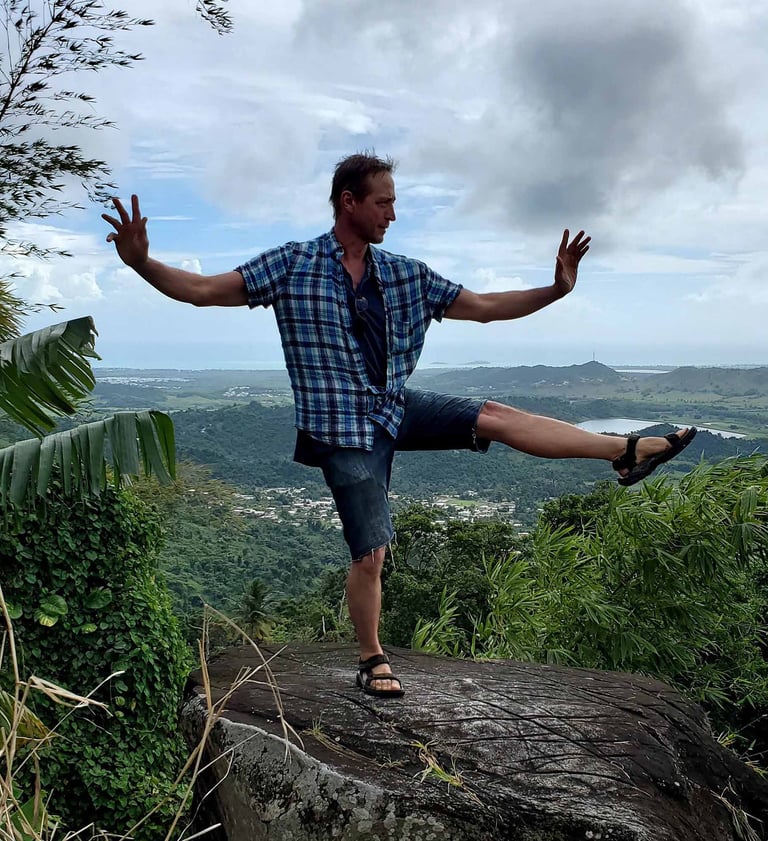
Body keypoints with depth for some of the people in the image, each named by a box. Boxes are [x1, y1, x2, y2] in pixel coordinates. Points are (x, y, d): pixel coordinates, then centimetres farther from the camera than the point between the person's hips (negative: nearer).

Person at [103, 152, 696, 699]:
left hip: (399, 408, 4)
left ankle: (628, 451, -3)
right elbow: (202, 291, -8)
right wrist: (141, 262, -23)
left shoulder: (407, 275, 2)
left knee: (493, 416, -11)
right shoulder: (292, 265, -9)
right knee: (371, 555, -2)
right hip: (345, 430, -4)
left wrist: (557, 289, -5)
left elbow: (484, 307, 5)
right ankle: (373, 661, 21)